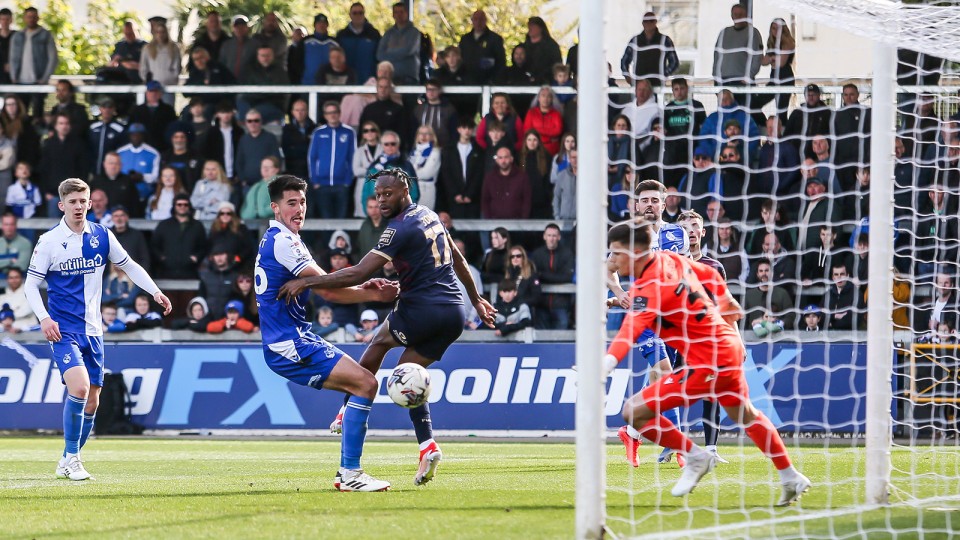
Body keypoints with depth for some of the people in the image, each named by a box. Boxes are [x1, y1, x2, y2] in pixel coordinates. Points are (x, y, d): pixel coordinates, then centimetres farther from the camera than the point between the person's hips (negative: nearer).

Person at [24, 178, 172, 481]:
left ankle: (67, 463, 21)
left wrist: (156, 292, 3)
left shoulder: (102, 237, 5)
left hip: (92, 330, 5)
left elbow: (129, 266, 16)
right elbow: (31, 285, -2)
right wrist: (44, 318, -16)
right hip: (62, 329, -5)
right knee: (79, 387, -24)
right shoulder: (49, 241, -5)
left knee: (91, 402, 6)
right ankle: (72, 457, -11)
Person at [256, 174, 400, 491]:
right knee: (365, 384, -16)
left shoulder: (277, 240, 19)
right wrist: (375, 295, -8)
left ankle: (348, 473, 13)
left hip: (294, 341, 10)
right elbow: (328, 288, -16)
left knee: (360, 384, 17)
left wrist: (364, 288, -2)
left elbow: (324, 288, 15)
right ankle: (349, 474, -16)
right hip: (289, 345, -10)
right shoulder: (282, 241, -14)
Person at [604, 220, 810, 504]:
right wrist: (726, 299, 38)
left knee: (634, 411, -12)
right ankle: (791, 479, 44)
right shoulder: (669, 259, 2)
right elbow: (707, 273, 20)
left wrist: (606, 363, -59)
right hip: (730, 346, 10)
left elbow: (631, 329, -43)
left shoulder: (649, 288, -25)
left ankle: (695, 456, 3)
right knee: (745, 415, 31)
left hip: (706, 362, -10)